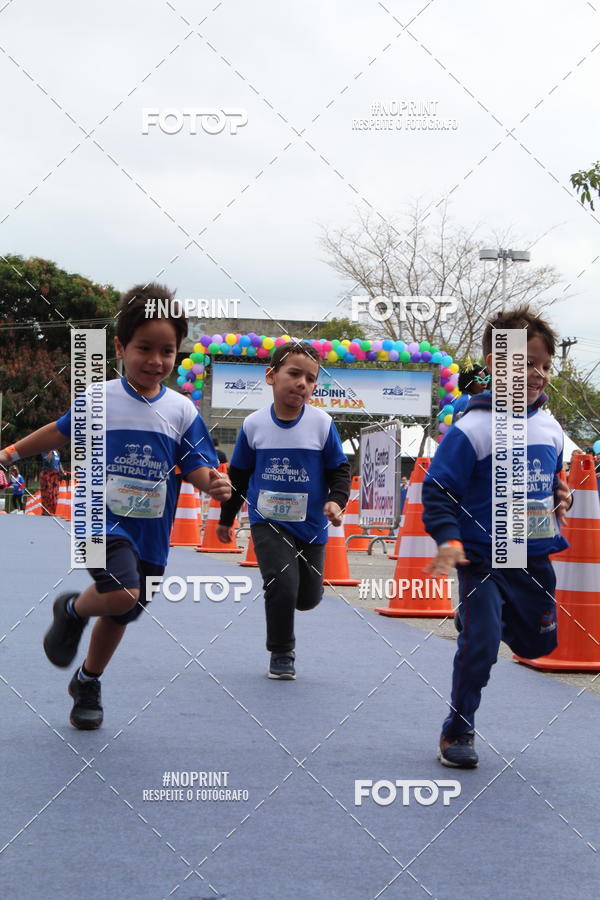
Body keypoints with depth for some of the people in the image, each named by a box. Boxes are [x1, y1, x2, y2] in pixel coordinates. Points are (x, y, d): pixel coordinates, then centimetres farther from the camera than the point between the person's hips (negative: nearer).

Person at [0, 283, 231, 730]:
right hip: (103, 520, -3)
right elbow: (61, 432, 12)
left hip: (151, 531, 3)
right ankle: (72, 610, 6)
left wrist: (214, 482, -23)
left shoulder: (181, 410, -2)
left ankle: (88, 684, 43)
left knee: (121, 613, 16)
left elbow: (195, 466, -1)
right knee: (122, 592, -29)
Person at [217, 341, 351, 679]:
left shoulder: (322, 424, -9)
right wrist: (226, 518, 15)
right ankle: (282, 654, 5)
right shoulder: (254, 424, -6)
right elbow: (238, 474, 7)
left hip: (311, 525, 1)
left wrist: (336, 500, -18)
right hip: (267, 521, -1)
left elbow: (340, 469, 2)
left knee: (308, 597, 7)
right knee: (282, 585, -18)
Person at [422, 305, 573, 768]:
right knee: (479, 644, -10)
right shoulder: (473, 429, -15)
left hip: (534, 557, 6)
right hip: (484, 557, -6)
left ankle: (496, 619, 45)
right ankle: (458, 731, 8)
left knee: (539, 642, 14)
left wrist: (561, 496, 2)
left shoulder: (550, 428, 5)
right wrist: (449, 541, -25)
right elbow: (438, 490, -14)